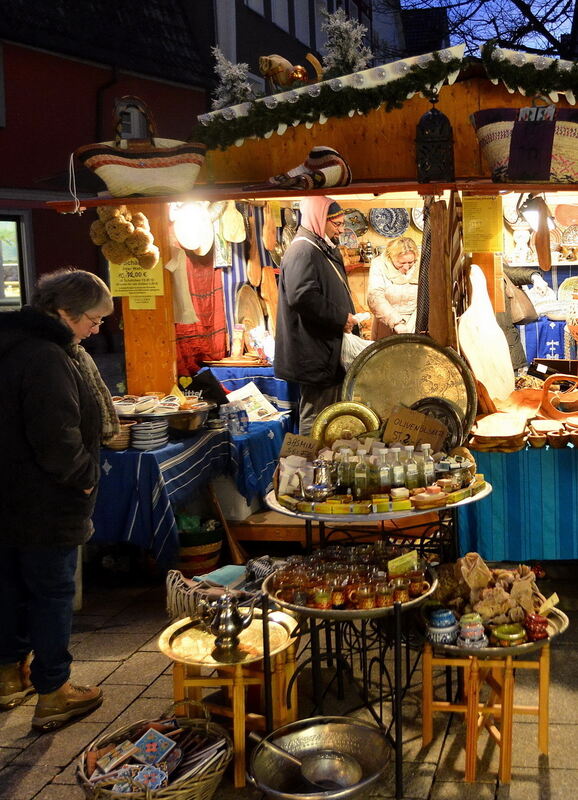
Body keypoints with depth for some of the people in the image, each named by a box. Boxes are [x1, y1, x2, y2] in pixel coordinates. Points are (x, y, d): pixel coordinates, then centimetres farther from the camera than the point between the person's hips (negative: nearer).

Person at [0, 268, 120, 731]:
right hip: (44, 506, -10)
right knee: (53, 593, 4)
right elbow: (56, 440, -29)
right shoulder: (46, 359, -25)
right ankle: (52, 694, 16)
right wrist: (84, 475, -14)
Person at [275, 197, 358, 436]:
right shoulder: (303, 251, -15)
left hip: (328, 350, 11)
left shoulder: (325, 250, 19)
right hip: (314, 352, -11)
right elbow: (303, 297, -29)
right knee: (316, 418, -6)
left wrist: (347, 319, 17)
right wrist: (341, 318, -21)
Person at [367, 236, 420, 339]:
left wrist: (411, 327, -21)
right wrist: (396, 322, -31)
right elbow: (375, 298, -22)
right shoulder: (379, 265, -10)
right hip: (386, 328, -1)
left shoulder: (418, 267, -4)